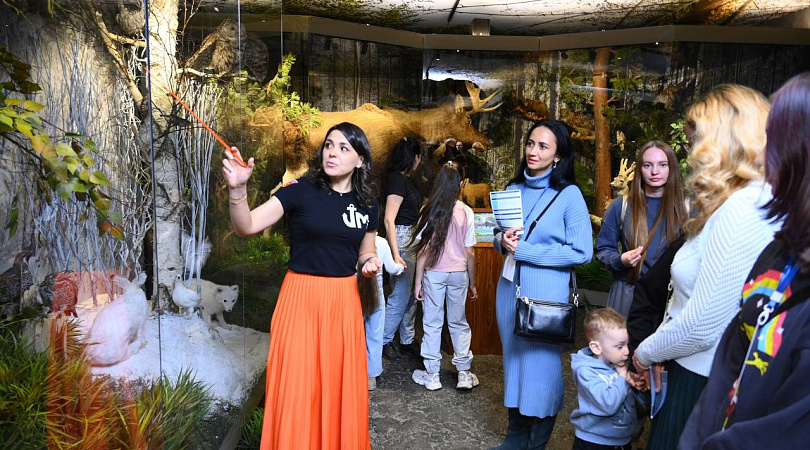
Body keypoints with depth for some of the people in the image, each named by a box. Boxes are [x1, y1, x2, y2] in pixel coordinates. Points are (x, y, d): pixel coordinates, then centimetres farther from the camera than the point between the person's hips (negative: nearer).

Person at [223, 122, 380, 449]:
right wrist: (237, 188, -34)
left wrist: (371, 263, -5)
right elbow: (247, 226, -16)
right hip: (302, 298, -3)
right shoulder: (301, 191, -8)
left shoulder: (367, 205, 4)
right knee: (297, 387, 1)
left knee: (340, 385, 12)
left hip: (343, 300, 3)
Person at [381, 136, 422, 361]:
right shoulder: (397, 181, -15)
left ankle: (407, 340, 25)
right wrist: (395, 254, -23)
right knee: (400, 295, -4)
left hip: (413, 239, 10)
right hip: (401, 239, -10)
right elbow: (389, 220, -19)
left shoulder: (407, 180, 13)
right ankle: (384, 341, 9)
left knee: (411, 294, 14)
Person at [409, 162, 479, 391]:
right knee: (459, 323, 12)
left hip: (433, 273, -1)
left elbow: (423, 250, -6)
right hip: (458, 273, 1)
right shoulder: (465, 212, -5)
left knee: (432, 323, 7)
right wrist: (472, 283, 8)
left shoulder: (429, 211, -6)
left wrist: (418, 281, 2)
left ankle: (432, 375, 13)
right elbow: (469, 253, -2)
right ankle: (464, 373, 15)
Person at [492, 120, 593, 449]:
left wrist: (524, 251, -16)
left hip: (546, 292, -5)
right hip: (510, 286, 5)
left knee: (541, 363, 5)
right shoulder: (514, 188, 7)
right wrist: (503, 241, -8)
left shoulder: (569, 195, -9)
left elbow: (581, 252, -13)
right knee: (513, 358, 13)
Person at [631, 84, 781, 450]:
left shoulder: (741, 211, -23)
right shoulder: (756, 202, 8)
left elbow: (700, 327, -24)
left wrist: (646, 354, -7)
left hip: (703, 381, -9)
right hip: (700, 369, 9)